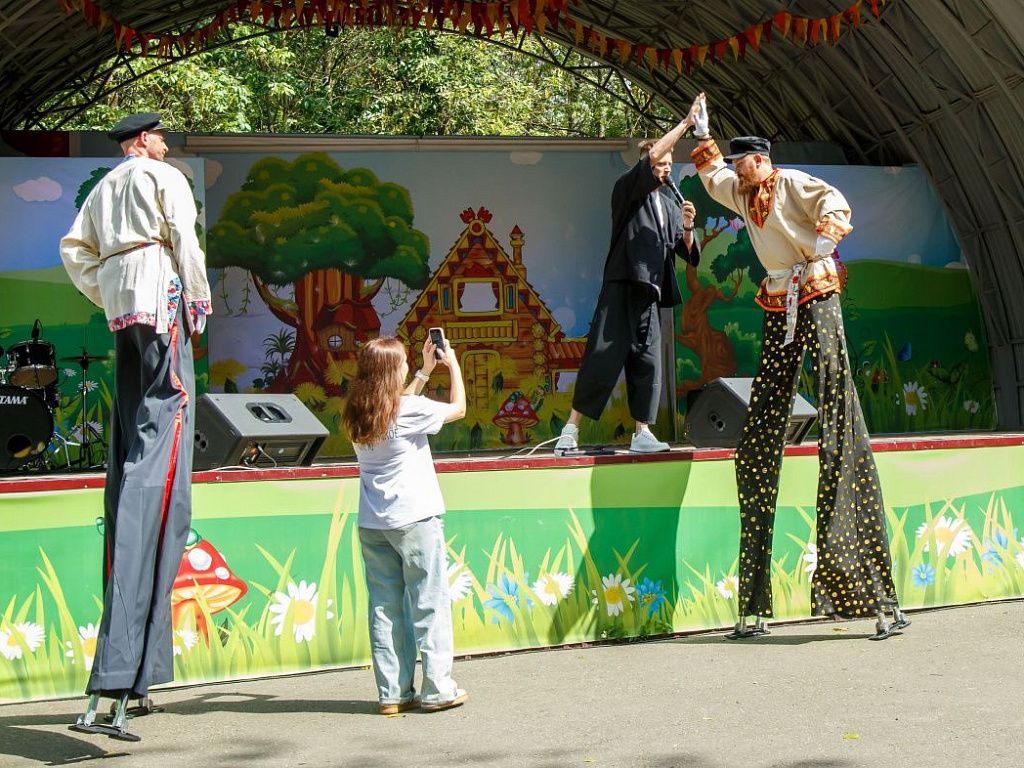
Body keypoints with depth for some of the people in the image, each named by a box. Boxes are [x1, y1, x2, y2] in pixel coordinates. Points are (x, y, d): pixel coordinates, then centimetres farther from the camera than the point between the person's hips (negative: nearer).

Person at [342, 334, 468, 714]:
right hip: (415, 520, -6)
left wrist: (425, 372, 26)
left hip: (372, 525, 6)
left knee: (385, 607, 8)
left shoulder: (356, 416, 5)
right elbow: (458, 408, 1)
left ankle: (392, 693, 11)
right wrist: (453, 364, 14)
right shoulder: (408, 410, -13)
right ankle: (437, 689, 6)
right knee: (429, 604, 3)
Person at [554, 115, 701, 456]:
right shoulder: (628, 190, 3)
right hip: (621, 287, -6)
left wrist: (687, 228, -4)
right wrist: (685, 124, -13)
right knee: (603, 357, -10)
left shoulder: (668, 205, 19)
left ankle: (642, 434, 3)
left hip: (648, 294, 6)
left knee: (648, 362, 1)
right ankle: (571, 429, -5)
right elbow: (651, 157, -15)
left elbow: (688, 252, 16)